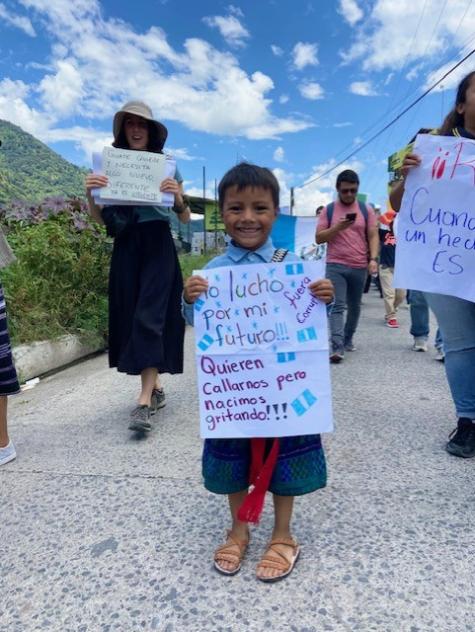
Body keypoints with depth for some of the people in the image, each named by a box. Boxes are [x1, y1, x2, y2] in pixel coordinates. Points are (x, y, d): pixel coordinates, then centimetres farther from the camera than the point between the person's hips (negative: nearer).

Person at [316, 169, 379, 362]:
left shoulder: (366, 210, 6)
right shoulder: (328, 210, 4)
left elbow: (373, 237, 4)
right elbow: (319, 238, 1)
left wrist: (373, 259, -11)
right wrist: (337, 227, -14)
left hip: (360, 267, 2)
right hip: (335, 266, -2)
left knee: (354, 306, 13)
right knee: (337, 306, -10)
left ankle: (348, 339, 30)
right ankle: (337, 347, -14)